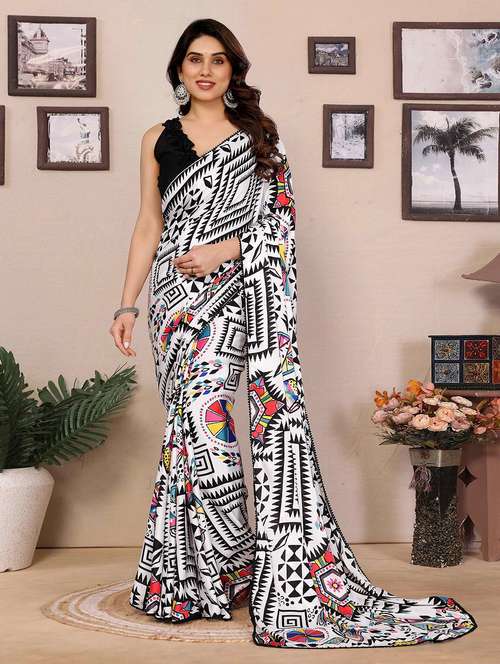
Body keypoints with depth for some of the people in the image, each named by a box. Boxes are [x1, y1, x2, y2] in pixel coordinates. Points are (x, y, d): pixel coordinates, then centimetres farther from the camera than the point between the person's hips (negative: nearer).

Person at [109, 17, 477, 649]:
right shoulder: (158, 140, 15)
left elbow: (281, 221, 7)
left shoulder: (258, 136, 12)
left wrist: (226, 249, -9)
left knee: (200, 420, -11)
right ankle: (219, 572, 6)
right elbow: (148, 228, 15)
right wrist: (127, 304, 8)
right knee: (197, 420, -6)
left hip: (238, 293, -1)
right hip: (178, 297, 1)